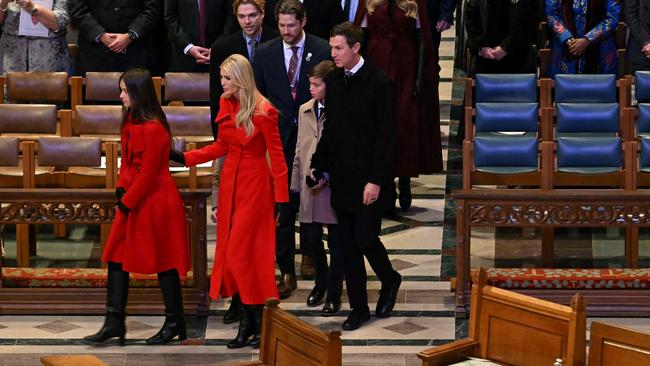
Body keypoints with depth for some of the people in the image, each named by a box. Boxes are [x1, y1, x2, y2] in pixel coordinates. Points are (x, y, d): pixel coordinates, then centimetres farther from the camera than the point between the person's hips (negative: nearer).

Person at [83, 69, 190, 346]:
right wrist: (121, 188, 2)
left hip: (154, 203, -10)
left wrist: (127, 201, -12)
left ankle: (175, 323, 15)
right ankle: (114, 323, 12)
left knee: (164, 262, 2)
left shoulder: (152, 128, -21)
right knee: (117, 258, 7)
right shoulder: (131, 122, 8)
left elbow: (147, 174, -19)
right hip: (134, 202, 10)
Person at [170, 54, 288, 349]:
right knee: (231, 252, 6)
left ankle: (260, 321, 6)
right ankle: (248, 321, 14)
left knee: (242, 252, -8)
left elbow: (276, 155, -12)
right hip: (230, 181, 7)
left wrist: (282, 198, -13)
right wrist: (184, 158, 6)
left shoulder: (263, 112, -15)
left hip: (254, 183, -7)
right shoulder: (226, 105, 5)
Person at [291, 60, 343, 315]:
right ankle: (321, 280, 34)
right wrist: (295, 184, 11)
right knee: (308, 239, 7)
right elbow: (299, 151, 14)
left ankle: (334, 294, 20)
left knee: (336, 244, 6)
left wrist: (327, 175, -16)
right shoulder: (305, 111, 9)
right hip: (309, 189, 5)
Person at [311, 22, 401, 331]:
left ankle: (390, 280, 23)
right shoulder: (333, 81, 8)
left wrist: (376, 180, -16)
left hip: (368, 180, -6)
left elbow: (386, 137, -12)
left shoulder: (380, 83, -11)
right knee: (348, 246, 7)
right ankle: (358, 308, 17)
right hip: (342, 178, 6)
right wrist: (318, 164, 8)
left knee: (365, 239, -7)